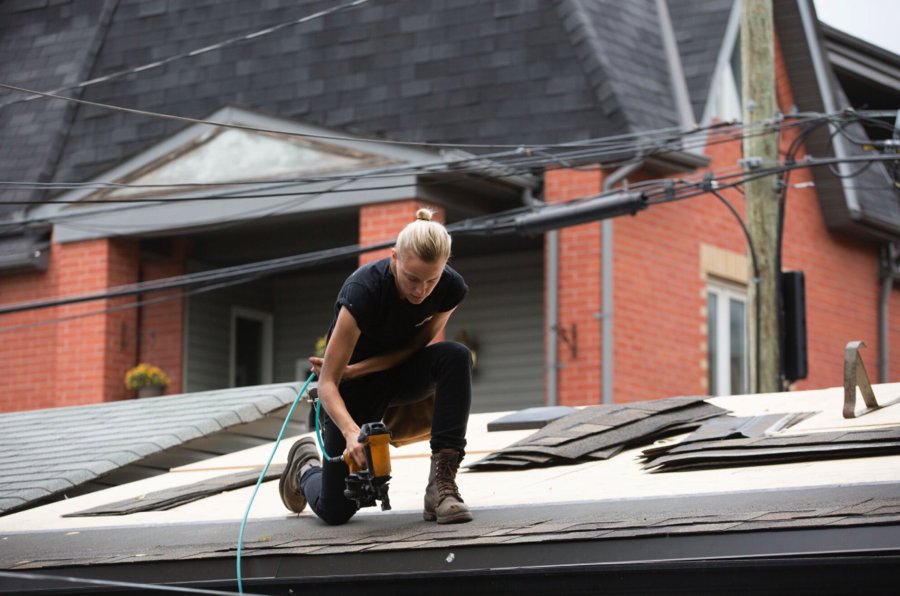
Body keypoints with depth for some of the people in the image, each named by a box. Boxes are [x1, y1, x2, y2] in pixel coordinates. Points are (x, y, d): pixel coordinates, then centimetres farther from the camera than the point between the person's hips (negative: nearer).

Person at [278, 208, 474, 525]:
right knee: (335, 510, -7)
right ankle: (306, 463, 30)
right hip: (356, 384, -3)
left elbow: (413, 348, -10)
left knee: (456, 357, -32)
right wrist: (351, 432, -50)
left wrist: (353, 370, -25)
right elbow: (327, 382, -32)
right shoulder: (364, 289, -34)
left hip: (401, 372, 3)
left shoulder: (451, 288, -22)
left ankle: (442, 484, -29)